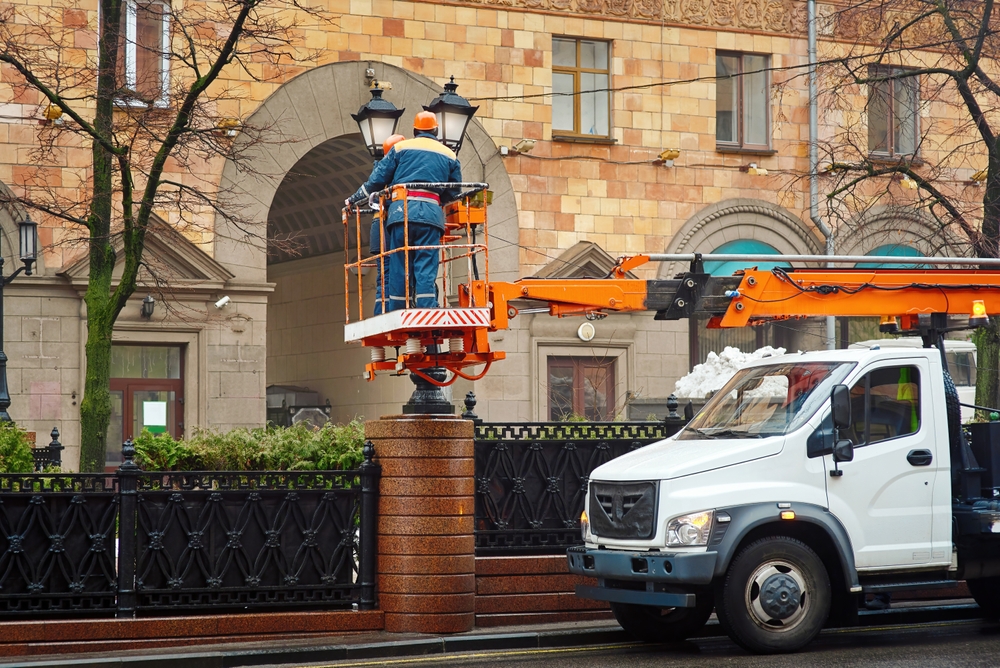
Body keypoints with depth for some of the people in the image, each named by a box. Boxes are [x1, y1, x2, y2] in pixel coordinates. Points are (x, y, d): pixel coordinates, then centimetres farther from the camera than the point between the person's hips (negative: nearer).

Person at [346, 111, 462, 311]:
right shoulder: (449, 156, 17)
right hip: (431, 214, 0)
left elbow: (377, 179, 12)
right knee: (426, 269, -3)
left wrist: (354, 199, 23)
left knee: (398, 268, 2)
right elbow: (453, 193, 19)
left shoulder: (401, 148, 14)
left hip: (401, 211, 0)